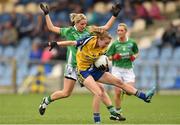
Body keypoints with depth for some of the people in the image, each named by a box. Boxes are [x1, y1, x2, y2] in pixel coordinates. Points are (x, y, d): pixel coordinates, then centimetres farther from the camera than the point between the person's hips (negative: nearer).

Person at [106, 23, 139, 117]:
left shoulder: (132, 42, 1)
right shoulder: (115, 44, -2)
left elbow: (136, 53, 18)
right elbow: (108, 56, 3)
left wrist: (134, 56, -3)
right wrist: (114, 57, -17)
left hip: (128, 69, 1)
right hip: (117, 69, -1)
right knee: (117, 92, -5)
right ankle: (118, 111, 10)